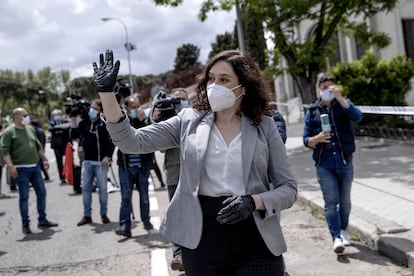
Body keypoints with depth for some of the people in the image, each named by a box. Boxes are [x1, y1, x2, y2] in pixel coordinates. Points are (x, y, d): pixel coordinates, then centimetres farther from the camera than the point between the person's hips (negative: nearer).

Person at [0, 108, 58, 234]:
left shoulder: (30, 129, 15)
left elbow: (38, 146, 23)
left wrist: (44, 159, 19)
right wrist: (10, 166, -23)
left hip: (35, 167, 6)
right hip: (21, 169, -6)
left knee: (41, 192, 7)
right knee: (24, 196, -1)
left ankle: (42, 220, 17)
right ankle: (25, 224, 8)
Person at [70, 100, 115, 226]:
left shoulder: (104, 123, -6)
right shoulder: (84, 122, 8)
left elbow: (111, 140, -9)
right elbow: (73, 136, 7)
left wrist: (108, 156, -16)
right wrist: (74, 121, -4)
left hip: (101, 161, -4)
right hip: (87, 161, 5)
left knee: (102, 188, 4)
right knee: (86, 188, 7)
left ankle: (104, 214, 15)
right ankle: (87, 215, 16)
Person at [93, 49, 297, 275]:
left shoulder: (264, 126, -1)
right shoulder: (189, 121, 2)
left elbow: (288, 187, 1)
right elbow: (132, 142, -5)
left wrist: (253, 202, -17)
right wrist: (106, 93, -13)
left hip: (255, 242, -1)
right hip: (202, 241, 1)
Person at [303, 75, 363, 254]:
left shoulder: (343, 104, 5)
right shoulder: (312, 111, 6)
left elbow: (357, 117, -17)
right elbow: (306, 140, 6)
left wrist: (339, 97, -24)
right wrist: (317, 139, -16)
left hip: (345, 162, 1)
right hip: (324, 165, -1)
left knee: (345, 200, 12)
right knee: (331, 201, -6)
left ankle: (343, 230, 32)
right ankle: (336, 237, -5)